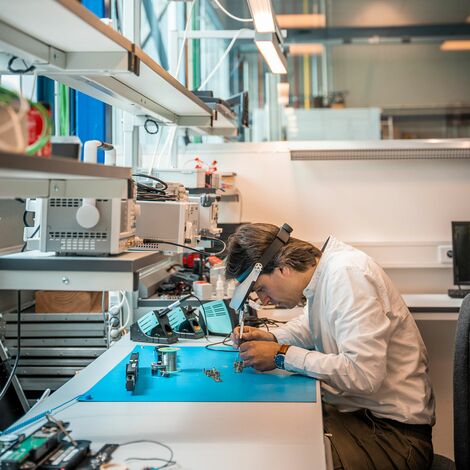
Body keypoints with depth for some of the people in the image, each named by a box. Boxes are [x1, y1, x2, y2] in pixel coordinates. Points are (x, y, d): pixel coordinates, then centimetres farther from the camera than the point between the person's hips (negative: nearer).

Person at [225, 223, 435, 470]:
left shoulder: (348, 273, -21)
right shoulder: (324, 270, 5)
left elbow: (364, 374, -29)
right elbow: (311, 325, 27)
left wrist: (282, 355, -20)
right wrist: (271, 337, 6)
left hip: (393, 430, -9)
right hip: (354, 411, 9)